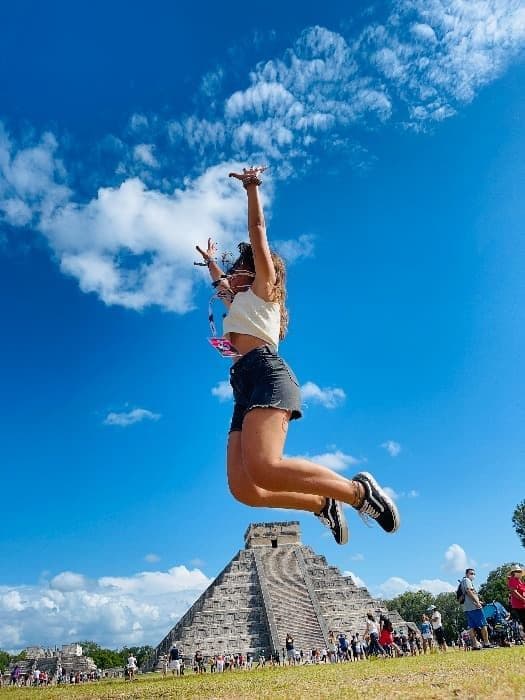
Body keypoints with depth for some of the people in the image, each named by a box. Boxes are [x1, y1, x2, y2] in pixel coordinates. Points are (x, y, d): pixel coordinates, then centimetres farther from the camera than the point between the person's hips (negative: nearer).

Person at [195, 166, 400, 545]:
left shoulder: (263, 288, 20)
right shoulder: (239, 302, 38)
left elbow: (257, 229, 13)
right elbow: (219, 283, 59)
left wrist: (251, 187, 15)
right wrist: (210, 260, 73)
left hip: (266, 374, -8)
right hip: (246, 386, 8)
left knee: (263, 469, -31)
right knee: (243, 488, -11)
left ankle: (358, 491, -17)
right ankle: (322, 504, 4)